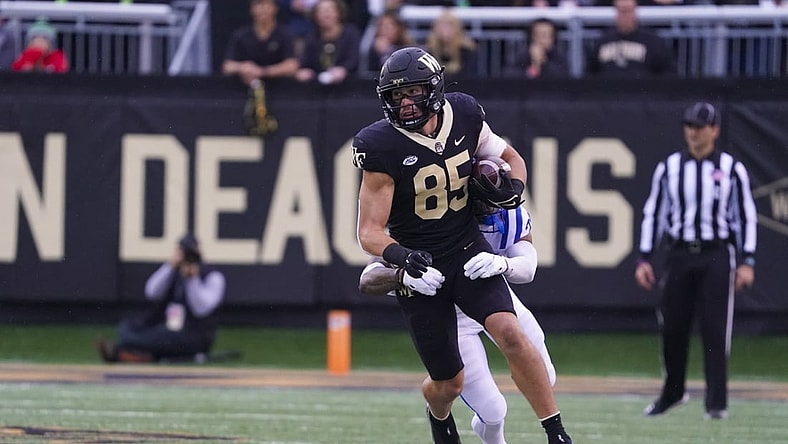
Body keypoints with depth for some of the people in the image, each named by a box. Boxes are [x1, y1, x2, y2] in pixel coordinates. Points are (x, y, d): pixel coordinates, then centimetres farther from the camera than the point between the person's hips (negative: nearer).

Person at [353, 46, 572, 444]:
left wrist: (512, 189, -10)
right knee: (449, 382, 6)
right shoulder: (382, 146, -17)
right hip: (419, 266, -2)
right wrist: (401, 256, -37)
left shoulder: (464, 116, -6)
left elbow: (509, 157, 13)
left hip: (468, 250, 2)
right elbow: (370, 231, -16)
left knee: (510, 334, -24)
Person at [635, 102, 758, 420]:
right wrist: (644, 259, 4)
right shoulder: (668, 168, 7)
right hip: (680, 254, 2)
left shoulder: (732, 169, 2)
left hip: (717, 255, -2)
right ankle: (673, 392, 23)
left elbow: (746, 217, 4)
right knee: (672, 328, 4)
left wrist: (747, 262, -4)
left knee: (715, 330, -7)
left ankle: (717, 402, -4)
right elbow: (653, 214, 10)